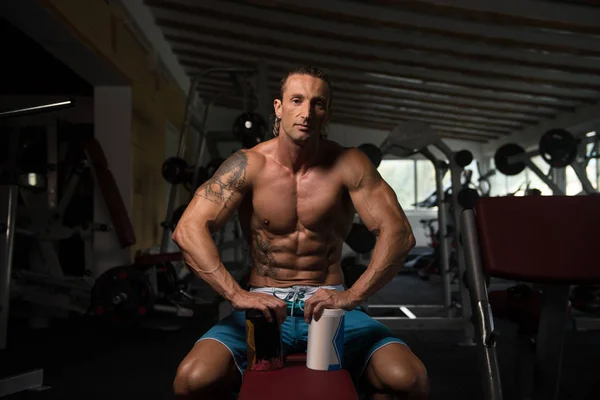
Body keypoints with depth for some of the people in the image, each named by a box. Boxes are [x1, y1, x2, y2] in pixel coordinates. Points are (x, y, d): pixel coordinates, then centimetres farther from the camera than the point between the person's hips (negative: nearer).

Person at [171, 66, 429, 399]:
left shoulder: (348, 165, -4)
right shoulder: (248, 165, -5)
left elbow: (398, 232, -12)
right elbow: (188, 230, -14)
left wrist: (353, 296, -28)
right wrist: (238, 294, -28)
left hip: (330, 304, 1)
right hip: (263, 304, 0)